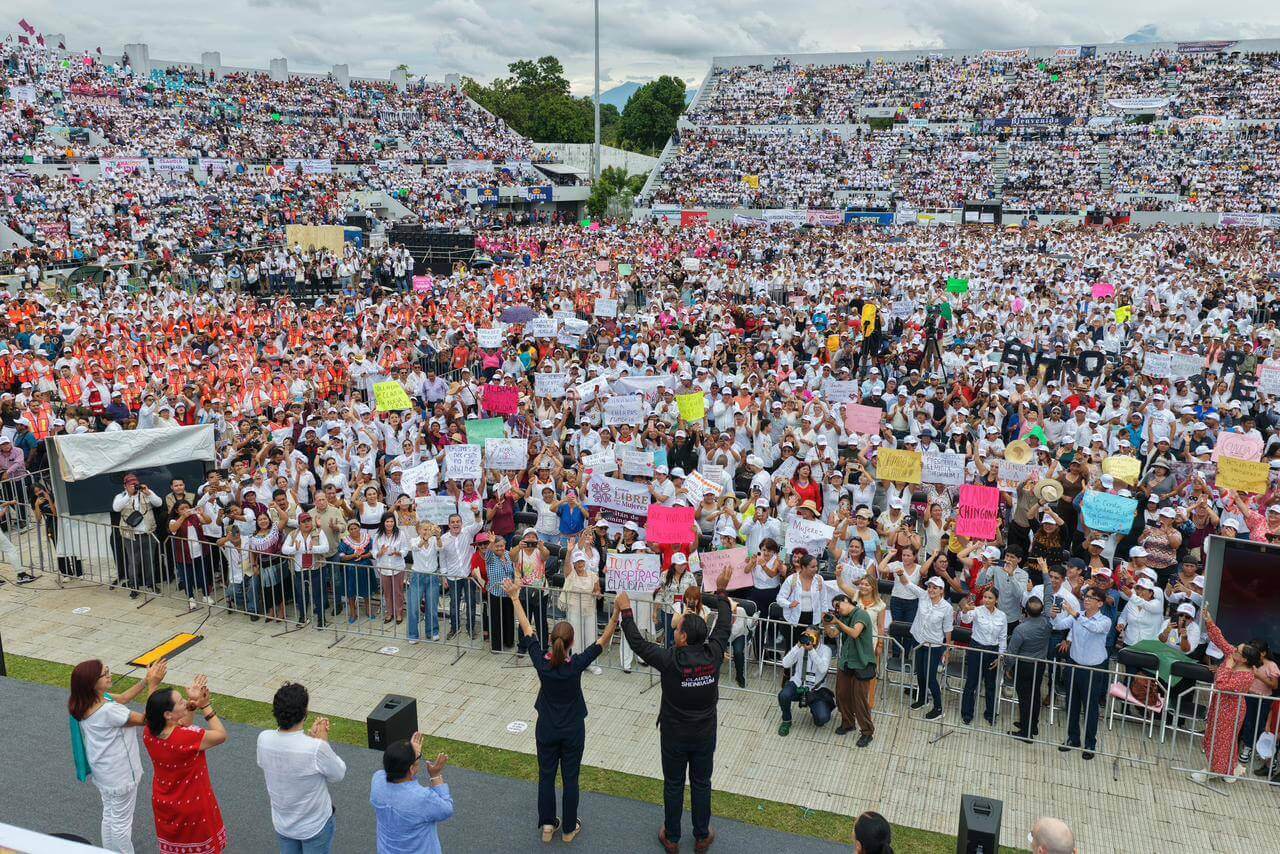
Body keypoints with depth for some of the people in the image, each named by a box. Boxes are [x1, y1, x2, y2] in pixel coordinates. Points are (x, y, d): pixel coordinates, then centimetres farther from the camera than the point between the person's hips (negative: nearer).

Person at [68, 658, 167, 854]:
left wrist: (146, 681, -6)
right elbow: (145, 719, -24)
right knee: (122, 822, 12)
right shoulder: (107, 711, -35)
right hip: (119, 775, -9)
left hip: (103, 772, 9)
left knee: (109, 815, 27)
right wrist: (153, 684, -23)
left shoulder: (85, 701, -8)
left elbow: (121, 699, 3)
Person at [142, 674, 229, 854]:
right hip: (193, 808, -6)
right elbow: (221, 735, -18)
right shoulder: (188, 738, -34)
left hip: (163, 804, 6)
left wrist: (192, 704, -11)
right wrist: (205, 705, -17)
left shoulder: (149, 733, -15)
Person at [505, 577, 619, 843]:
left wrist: (515, 598, -5)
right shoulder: (576, 664, -25)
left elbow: (527, 629, -12)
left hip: (546, 729, 2)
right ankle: (569, 829, 27)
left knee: (546, 776, 18)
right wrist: (617, 613, -29)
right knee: (570, 779, 13)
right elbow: (603, 640, -21)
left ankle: (548, 825, 29)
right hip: (572, 731, -2)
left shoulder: (541, 662, -20)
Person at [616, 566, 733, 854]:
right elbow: (724, 625, -3)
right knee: (701, 784, 18)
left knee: (673, 785, 15)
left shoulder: (670, 660, -27)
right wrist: (720, 593, 9)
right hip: (705, 734, 2)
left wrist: (625, 612, -7)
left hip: (674, 735, -2)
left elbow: (638, 643, -16)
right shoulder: (713, 655, -19)